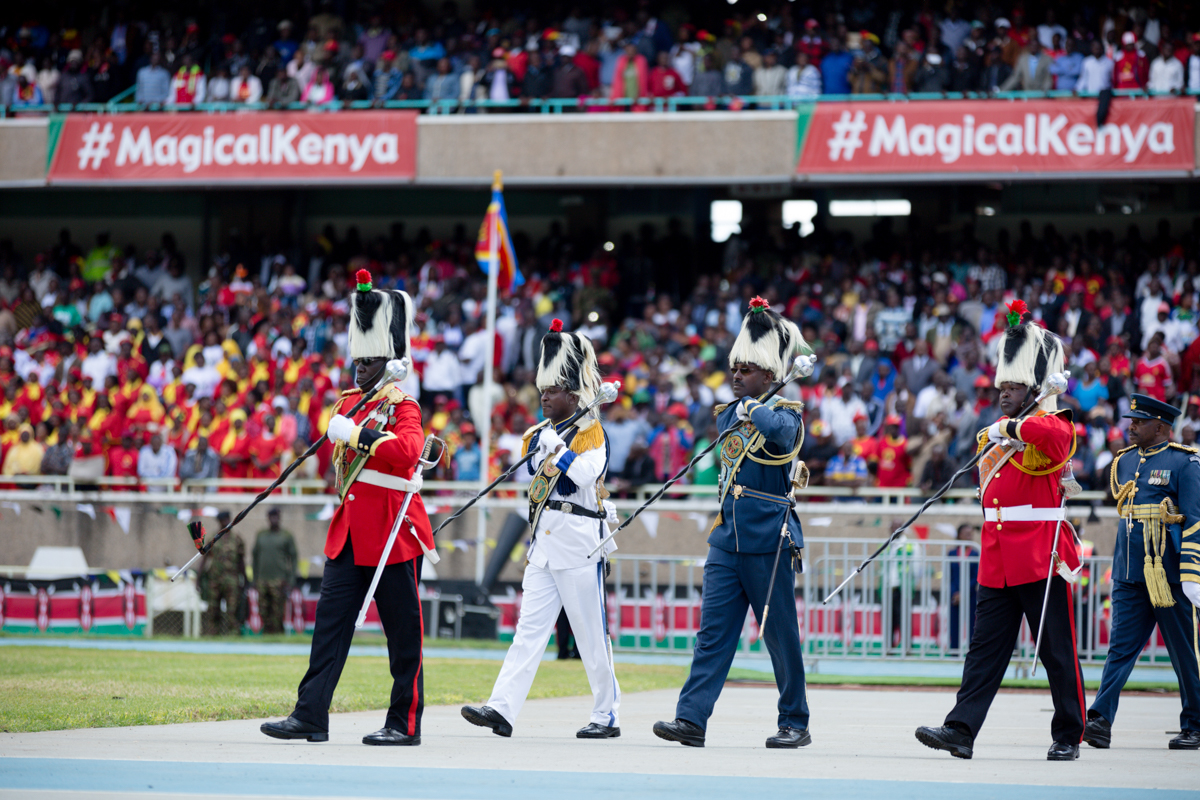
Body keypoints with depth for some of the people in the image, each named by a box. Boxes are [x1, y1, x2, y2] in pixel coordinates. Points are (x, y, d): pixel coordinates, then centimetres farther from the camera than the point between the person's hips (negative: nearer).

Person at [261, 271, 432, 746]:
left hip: (393, 532, -7)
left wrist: (360, 436, -25)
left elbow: (408, 450, -27)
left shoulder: (402, 407, -8)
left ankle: (405, 724, 7)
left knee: (402, 632, 1)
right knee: (331, 619, 0)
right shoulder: (349, 404, 13)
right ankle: (310, 717, -1)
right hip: (349, 532, 7)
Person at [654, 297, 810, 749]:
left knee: (781, 637, 2)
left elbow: (781, 436, -28)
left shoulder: (785, 411, -6)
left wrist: (752, 408, -21)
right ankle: (691, 720, -8)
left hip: (769, 542, -5)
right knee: (712, 632, -3)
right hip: (727, 540, 5)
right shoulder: (728, 414, 12)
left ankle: (795, 724, 13)